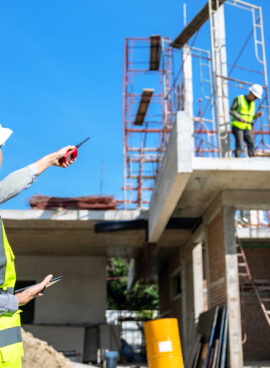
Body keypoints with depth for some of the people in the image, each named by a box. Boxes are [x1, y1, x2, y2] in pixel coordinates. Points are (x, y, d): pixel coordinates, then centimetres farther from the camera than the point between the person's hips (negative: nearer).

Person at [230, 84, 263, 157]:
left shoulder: (252, 103, 16)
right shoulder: (238, 99, -1)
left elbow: (250, 117, 19)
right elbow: (231, 111, -7)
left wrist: (256, 115, -1)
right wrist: (240, 118, -18)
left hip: (247, 128, 5)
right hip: (237, 126, -5)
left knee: (251, 144, -13)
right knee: (239, 144, -15)